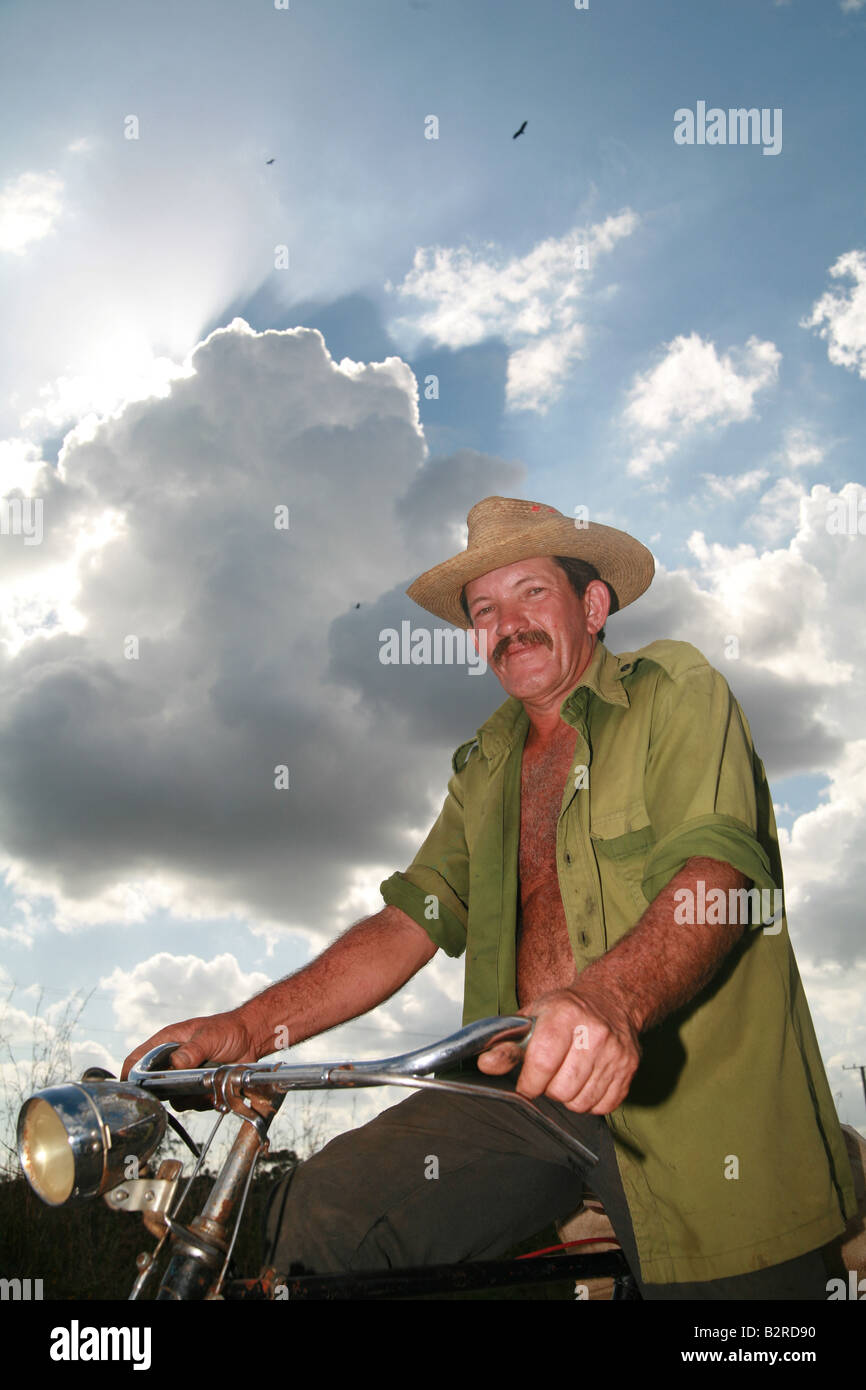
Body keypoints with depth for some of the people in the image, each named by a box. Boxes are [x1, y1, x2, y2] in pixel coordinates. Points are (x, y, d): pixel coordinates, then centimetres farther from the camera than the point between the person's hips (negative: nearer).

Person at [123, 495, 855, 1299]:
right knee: (319, 1215, -13)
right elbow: (406, 924, 9)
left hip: (695, 1087, -3)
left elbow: (716, 873, -16)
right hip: (526, 1081, 4)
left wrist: (607, 998, -37)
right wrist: (244, 1029, -5)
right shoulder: (485, 769, 19)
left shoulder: (675, 691, 1)